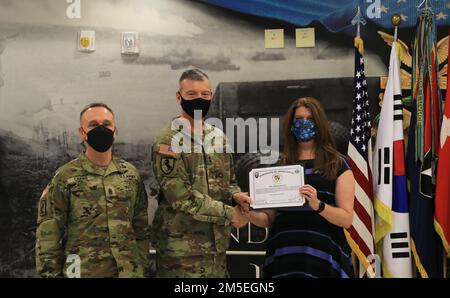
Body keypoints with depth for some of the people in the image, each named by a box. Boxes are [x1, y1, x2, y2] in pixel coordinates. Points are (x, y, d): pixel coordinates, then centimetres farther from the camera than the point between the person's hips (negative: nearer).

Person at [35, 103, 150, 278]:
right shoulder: (65, 177, -5)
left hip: (129, 271, 3)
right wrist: (50, 274, -8)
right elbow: (48, 235, -5)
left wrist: (143, 269, 6)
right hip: (84, 272, -3)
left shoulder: (131, 174, 5)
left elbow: (141, 229, 9)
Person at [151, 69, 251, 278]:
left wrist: (236, 195, -5)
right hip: (182, 248, -6)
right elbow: (180, 196, -19)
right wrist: (229, 214, -15)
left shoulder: (218, 137, 10)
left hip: (217, 243, 6)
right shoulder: (168, 142, -11)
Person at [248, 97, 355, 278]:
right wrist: (251, 214, -8)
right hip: (283, 255, 3)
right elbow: (270, 219, 12)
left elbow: (346, 219, -5)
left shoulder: (338, 165, 2)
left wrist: (317, 205, -22)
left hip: (322, 255, -3)